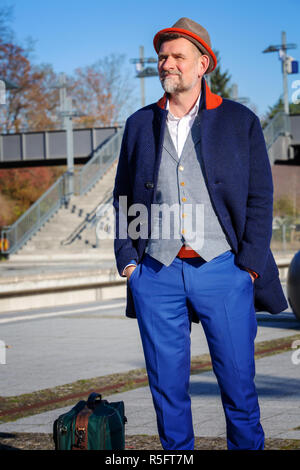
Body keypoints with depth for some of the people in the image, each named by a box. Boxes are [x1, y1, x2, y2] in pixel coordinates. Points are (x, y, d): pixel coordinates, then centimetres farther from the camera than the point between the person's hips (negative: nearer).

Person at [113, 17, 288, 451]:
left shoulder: (240, 121, 6)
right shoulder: (140, 124, 13)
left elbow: (260, 199, 3)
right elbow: (123, 199, 16)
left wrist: (249, 267, -6)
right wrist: (127, 260, 4)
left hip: (222, 270, -2)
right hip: (156, 273, 2)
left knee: (239, 382, 0)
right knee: (167, 387, 5)